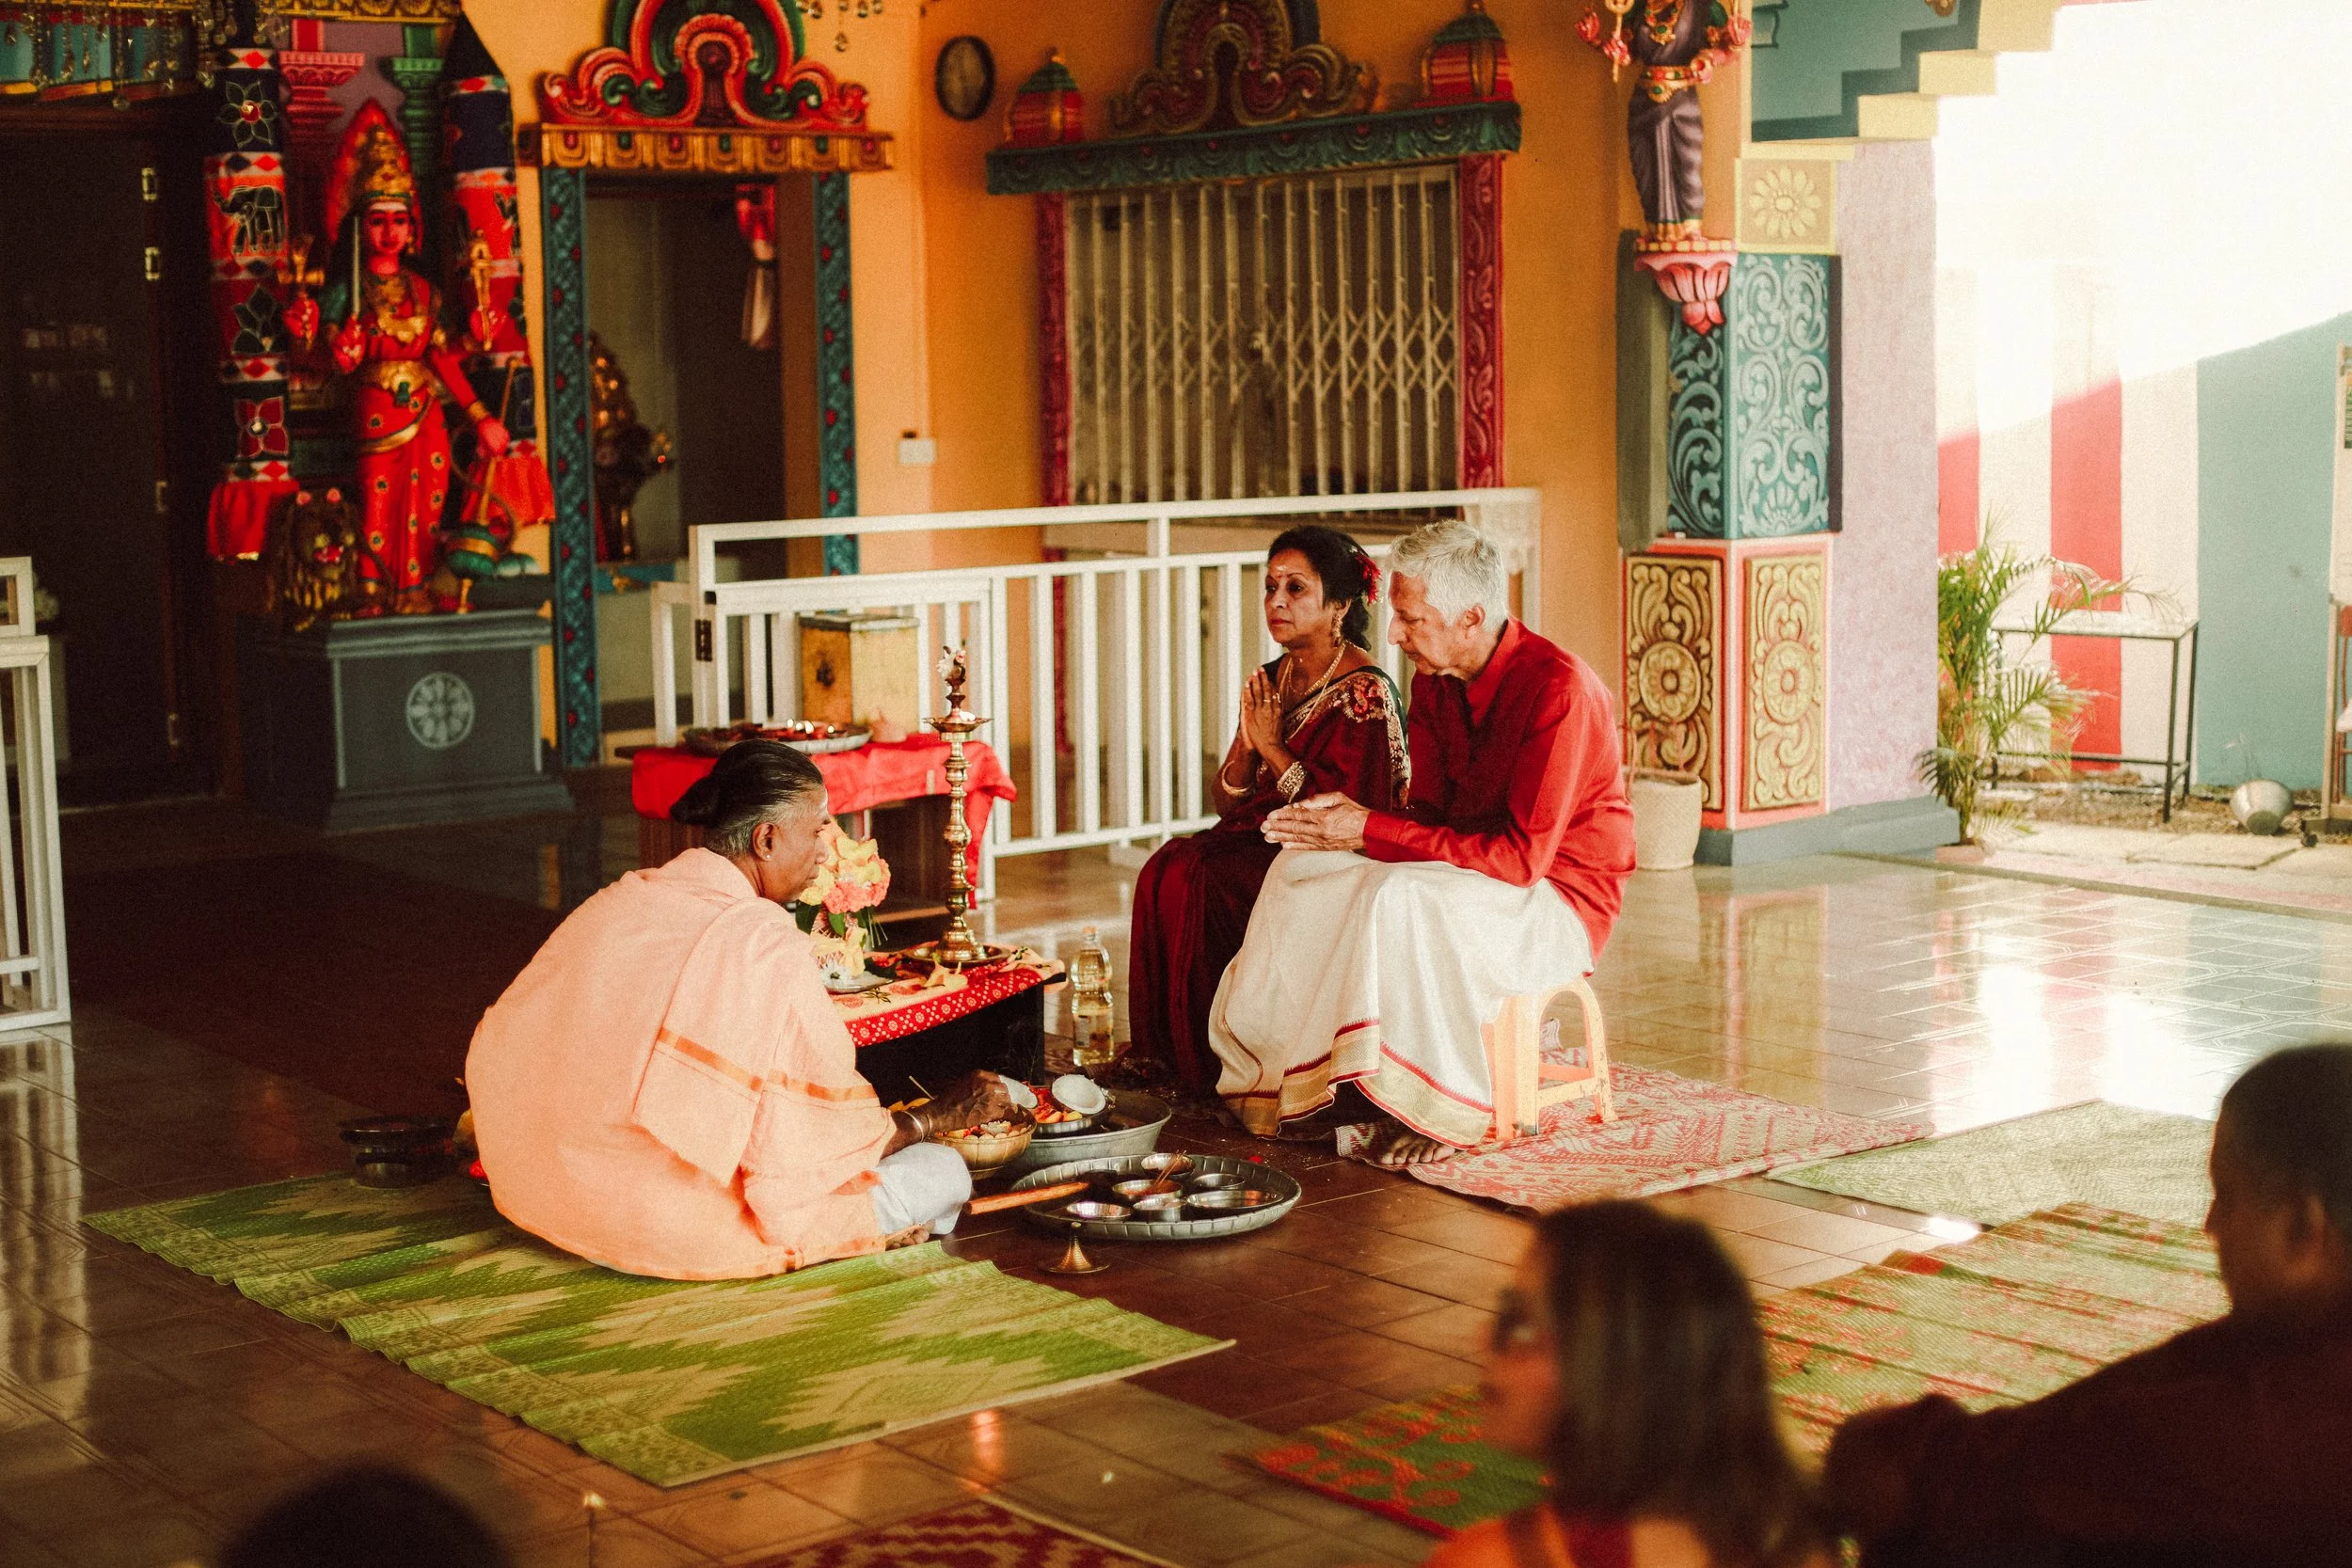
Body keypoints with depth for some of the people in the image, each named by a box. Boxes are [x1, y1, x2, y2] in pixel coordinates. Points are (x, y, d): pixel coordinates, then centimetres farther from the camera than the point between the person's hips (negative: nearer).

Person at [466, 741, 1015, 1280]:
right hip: (683, 1233, -8)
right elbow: (836, 1134, -13)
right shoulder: (769, 946, -17)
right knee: (943, 1171, 4)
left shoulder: (615, 903, 4)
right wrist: (941, 1114, 7)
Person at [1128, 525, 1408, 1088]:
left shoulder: (1364, 693, -12)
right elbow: (1226, 802, 12)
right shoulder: (1271, 682, 11)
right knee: (1165, 868, -20)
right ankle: (1168, 1057, -14)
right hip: (1265, 840, 7)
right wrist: (1247, 749, -9)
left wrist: (1272, 747, -12)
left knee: (1193, 878, -27)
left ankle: (1217, 1064, -15)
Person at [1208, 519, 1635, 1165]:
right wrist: (1347, 819, -18)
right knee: (1302, 869, -8)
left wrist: (1370, 829, -27)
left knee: (1401, 898, -33)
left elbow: (1521, 856, -28)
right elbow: (1430, 813, 4)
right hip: (1468, 867, 8)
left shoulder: (1557, 688, -25)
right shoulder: (1436, 680, 1)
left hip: (1558, 899, -8)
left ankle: (1442, 1110, -20)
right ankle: (1286, 1081, -5)